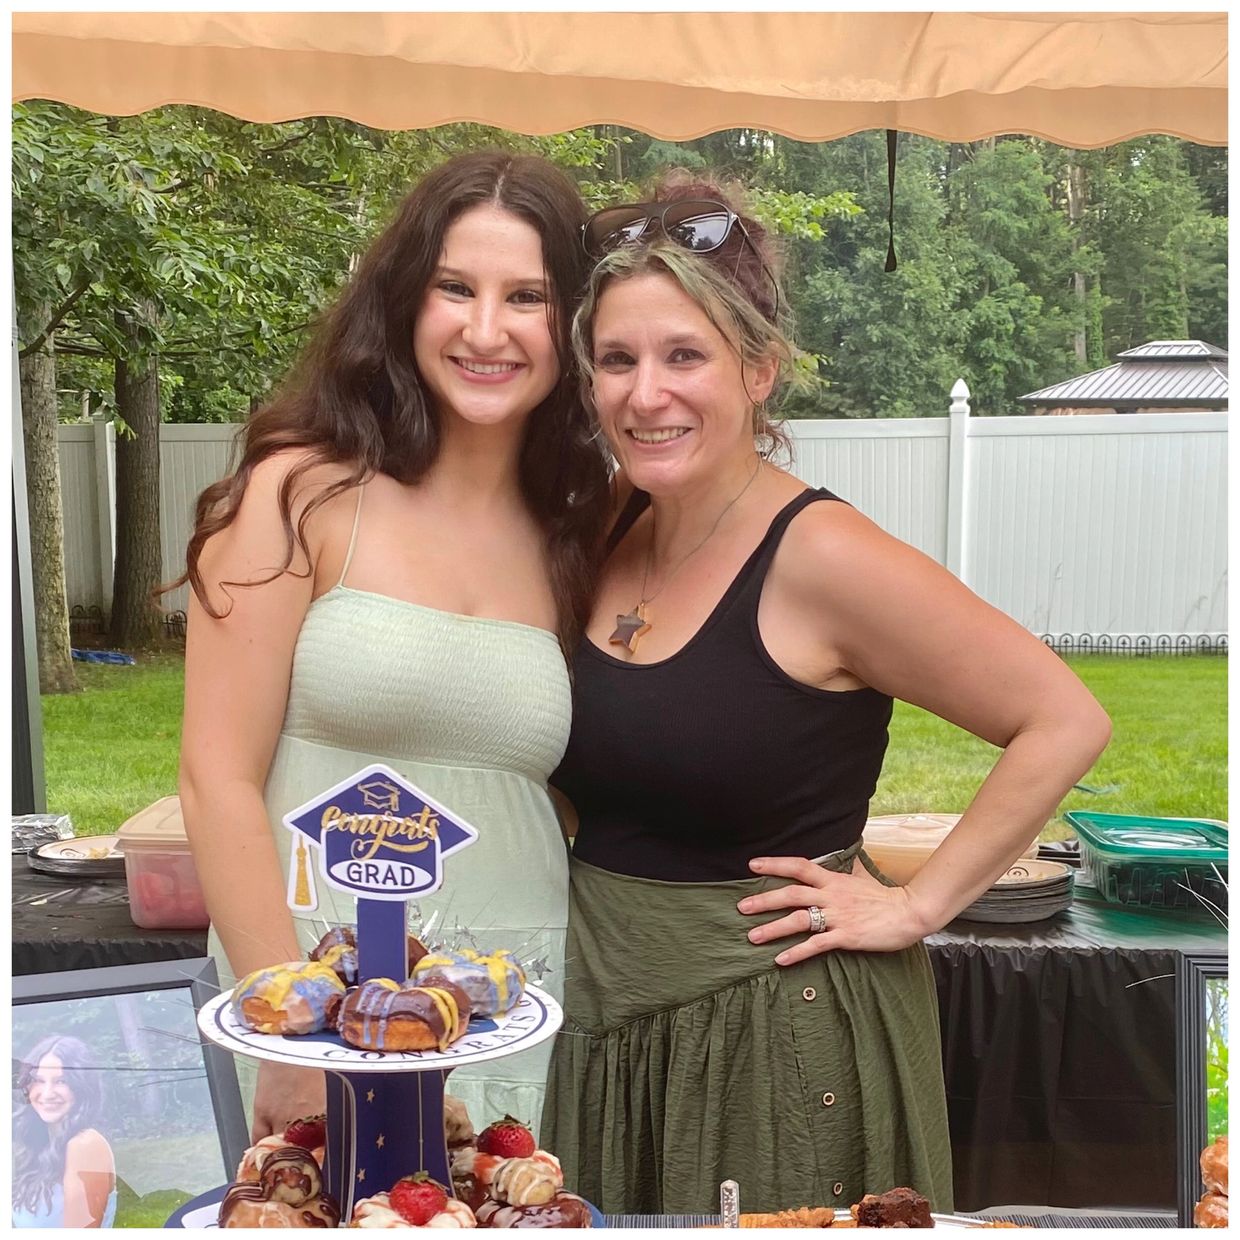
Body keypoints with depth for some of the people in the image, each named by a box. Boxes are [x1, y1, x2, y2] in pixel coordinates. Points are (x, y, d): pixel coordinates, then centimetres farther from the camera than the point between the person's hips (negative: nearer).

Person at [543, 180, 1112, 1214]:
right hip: (608, 1014, 6)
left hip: (778, 1038, -6)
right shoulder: (611, 526, 0)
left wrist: (916, 905, -15)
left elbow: (1065, 720, -17)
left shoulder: (821, 556, -19)